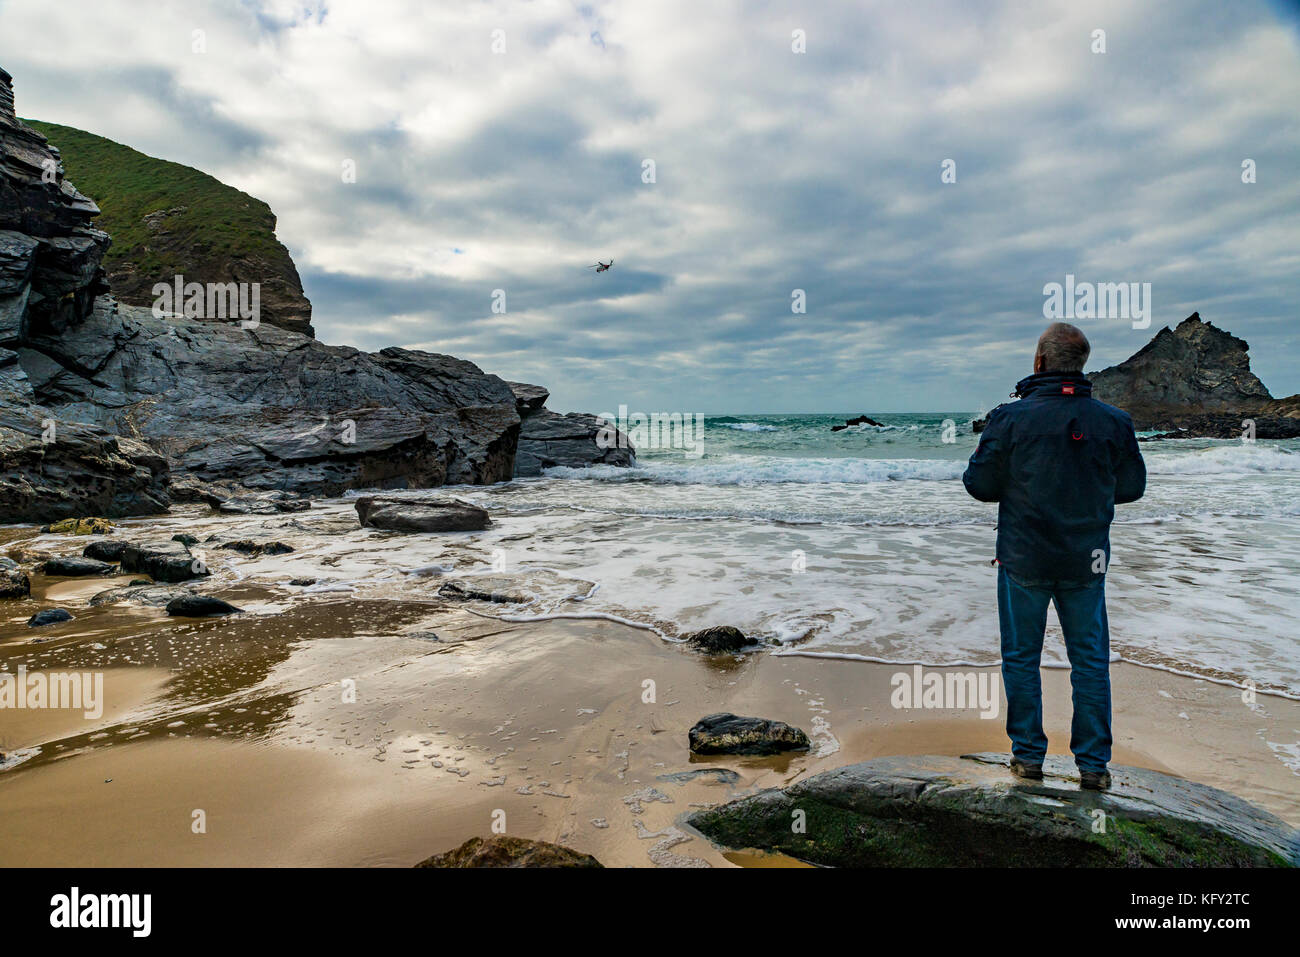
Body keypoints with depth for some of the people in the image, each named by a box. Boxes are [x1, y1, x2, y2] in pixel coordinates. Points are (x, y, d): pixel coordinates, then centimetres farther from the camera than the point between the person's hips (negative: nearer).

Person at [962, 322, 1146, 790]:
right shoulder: (1113, 422, -5)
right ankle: (1093, 764, 18)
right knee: (1090, 659, 13)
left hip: (1024, 558, -2)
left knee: (1021, 657, 12)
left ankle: (1028, 755, 20)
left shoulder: (1010, 419, -13)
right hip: (1086, 559, 2)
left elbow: (980, 485, -8)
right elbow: (1132, 487, 6)